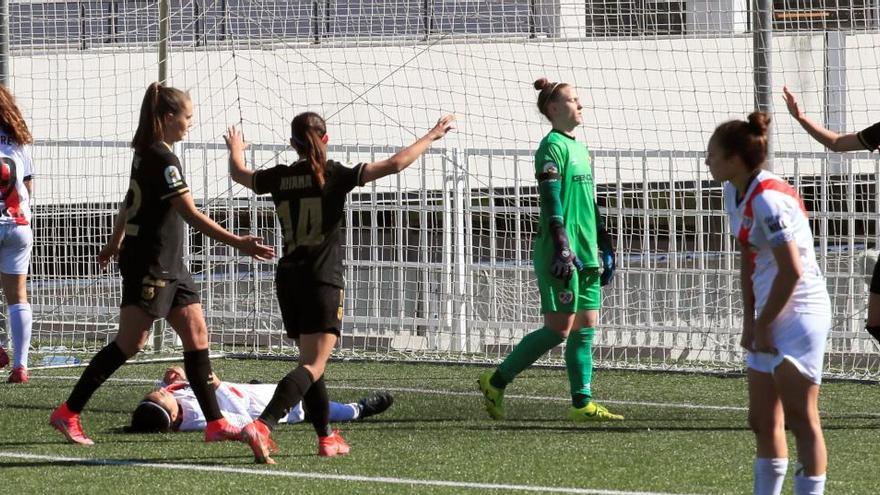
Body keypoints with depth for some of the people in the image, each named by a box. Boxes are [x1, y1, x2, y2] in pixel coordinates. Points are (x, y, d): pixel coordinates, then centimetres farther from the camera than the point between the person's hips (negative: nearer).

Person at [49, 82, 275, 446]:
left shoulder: (145, 154, 11)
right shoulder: (162, 159, -18)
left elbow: (129, 203, 24)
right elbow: (191, 215, -24)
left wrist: (116, 242, 37)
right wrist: (237, 243, -27)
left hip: (169, 266, 10)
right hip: (149, 264, -10)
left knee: (196, 334, 4)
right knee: (130, 343, -6)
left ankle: (215, 423, 2)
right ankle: (68, 413, 1)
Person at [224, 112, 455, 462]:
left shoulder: (279, 177, 5)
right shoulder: (334, 175, -7)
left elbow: (238, 173, 26)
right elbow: (394, 164, -12)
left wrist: (235, 148, 48)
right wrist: (433, 135, 0)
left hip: (288, 278, 6)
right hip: (323, 281, -6)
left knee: (310, 361, 20)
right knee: (313, 367, -10)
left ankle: (326, 437, 26)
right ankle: (261, 427, -29)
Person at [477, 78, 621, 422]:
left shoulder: (580, 148, 18)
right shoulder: (553, 147, -9)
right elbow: (551, 200, -16)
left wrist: (604, 246, 22)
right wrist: (562, 247, -23)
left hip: (585, 252, 9)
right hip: (560, 252, -9)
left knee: (586, 327, 5)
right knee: (560, 328, -9)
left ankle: (582, 403, 5)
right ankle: (496, 381, 0)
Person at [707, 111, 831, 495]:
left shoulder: (768, 200, -20)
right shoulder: (734, 194, 9)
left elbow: (791, 271, -22)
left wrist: (762, 325, -13)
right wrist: (750, 321, 9)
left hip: (799, 313, -10)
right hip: (771, 317, 10)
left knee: (800, 418, -11)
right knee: (763, 421, 12)